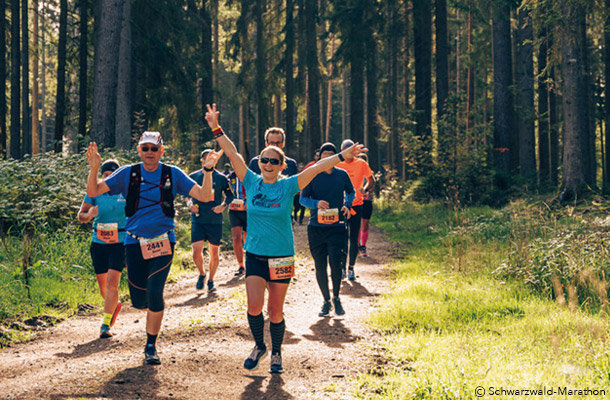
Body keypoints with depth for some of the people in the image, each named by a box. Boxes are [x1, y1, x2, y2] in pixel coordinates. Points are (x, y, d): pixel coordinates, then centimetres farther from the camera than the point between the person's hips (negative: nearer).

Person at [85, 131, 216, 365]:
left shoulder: (173, 175, 1)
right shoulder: (128, 174, 1)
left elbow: (204, 196, -3)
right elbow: (93, 192, -2)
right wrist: (94, 168, -19)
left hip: (163, 241, -1)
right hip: (135, 241, 1)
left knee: (154, 294, -14)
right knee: (139, 300, 1)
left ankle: (151, 346, 3)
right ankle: (154, 310, 40)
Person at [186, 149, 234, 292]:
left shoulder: (221, 178, 3)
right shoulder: (193, 177, 6)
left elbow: (230, 195, 11)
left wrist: (223, 205, -7)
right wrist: (189, 203, -2)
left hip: (215, 221, 0)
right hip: (197, 220, 0)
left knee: (214, 253, 4)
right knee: (196, 252, -10)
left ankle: (211, 280, 21)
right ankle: (201, 274, 17)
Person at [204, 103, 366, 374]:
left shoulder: (288, 186, -4)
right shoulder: (252, 182, 1)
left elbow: (317, 168, -10)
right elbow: (233, 154, -2)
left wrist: (343, 156, -17)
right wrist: (216, 129, -6)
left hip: (282, 257, -1)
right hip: (255, 254, 1)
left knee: (275, 310, 5)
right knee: (254, 305, -12)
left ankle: (276, 353, 26)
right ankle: (259, 346, 14)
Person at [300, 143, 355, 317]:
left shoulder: (342, 175, 5)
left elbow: (351, 192, 21)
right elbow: (303, 198, 0)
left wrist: (347, 205, 1)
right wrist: (316, 203, -20)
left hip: (337, 226, 0)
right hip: (316, 227, 0)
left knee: (335, 263, -13)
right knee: (320, 266, 4)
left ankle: (336, 298, 9)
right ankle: (326, 301, 21)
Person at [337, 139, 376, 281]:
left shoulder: (361, 164, 1)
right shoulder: (337, 165, 3)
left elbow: (372, 181, 7)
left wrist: (365, 189, -14)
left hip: (356, 205, 0)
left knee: (354, 239, 0)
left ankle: (351, 268, 12)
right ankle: (342, 267, 12)